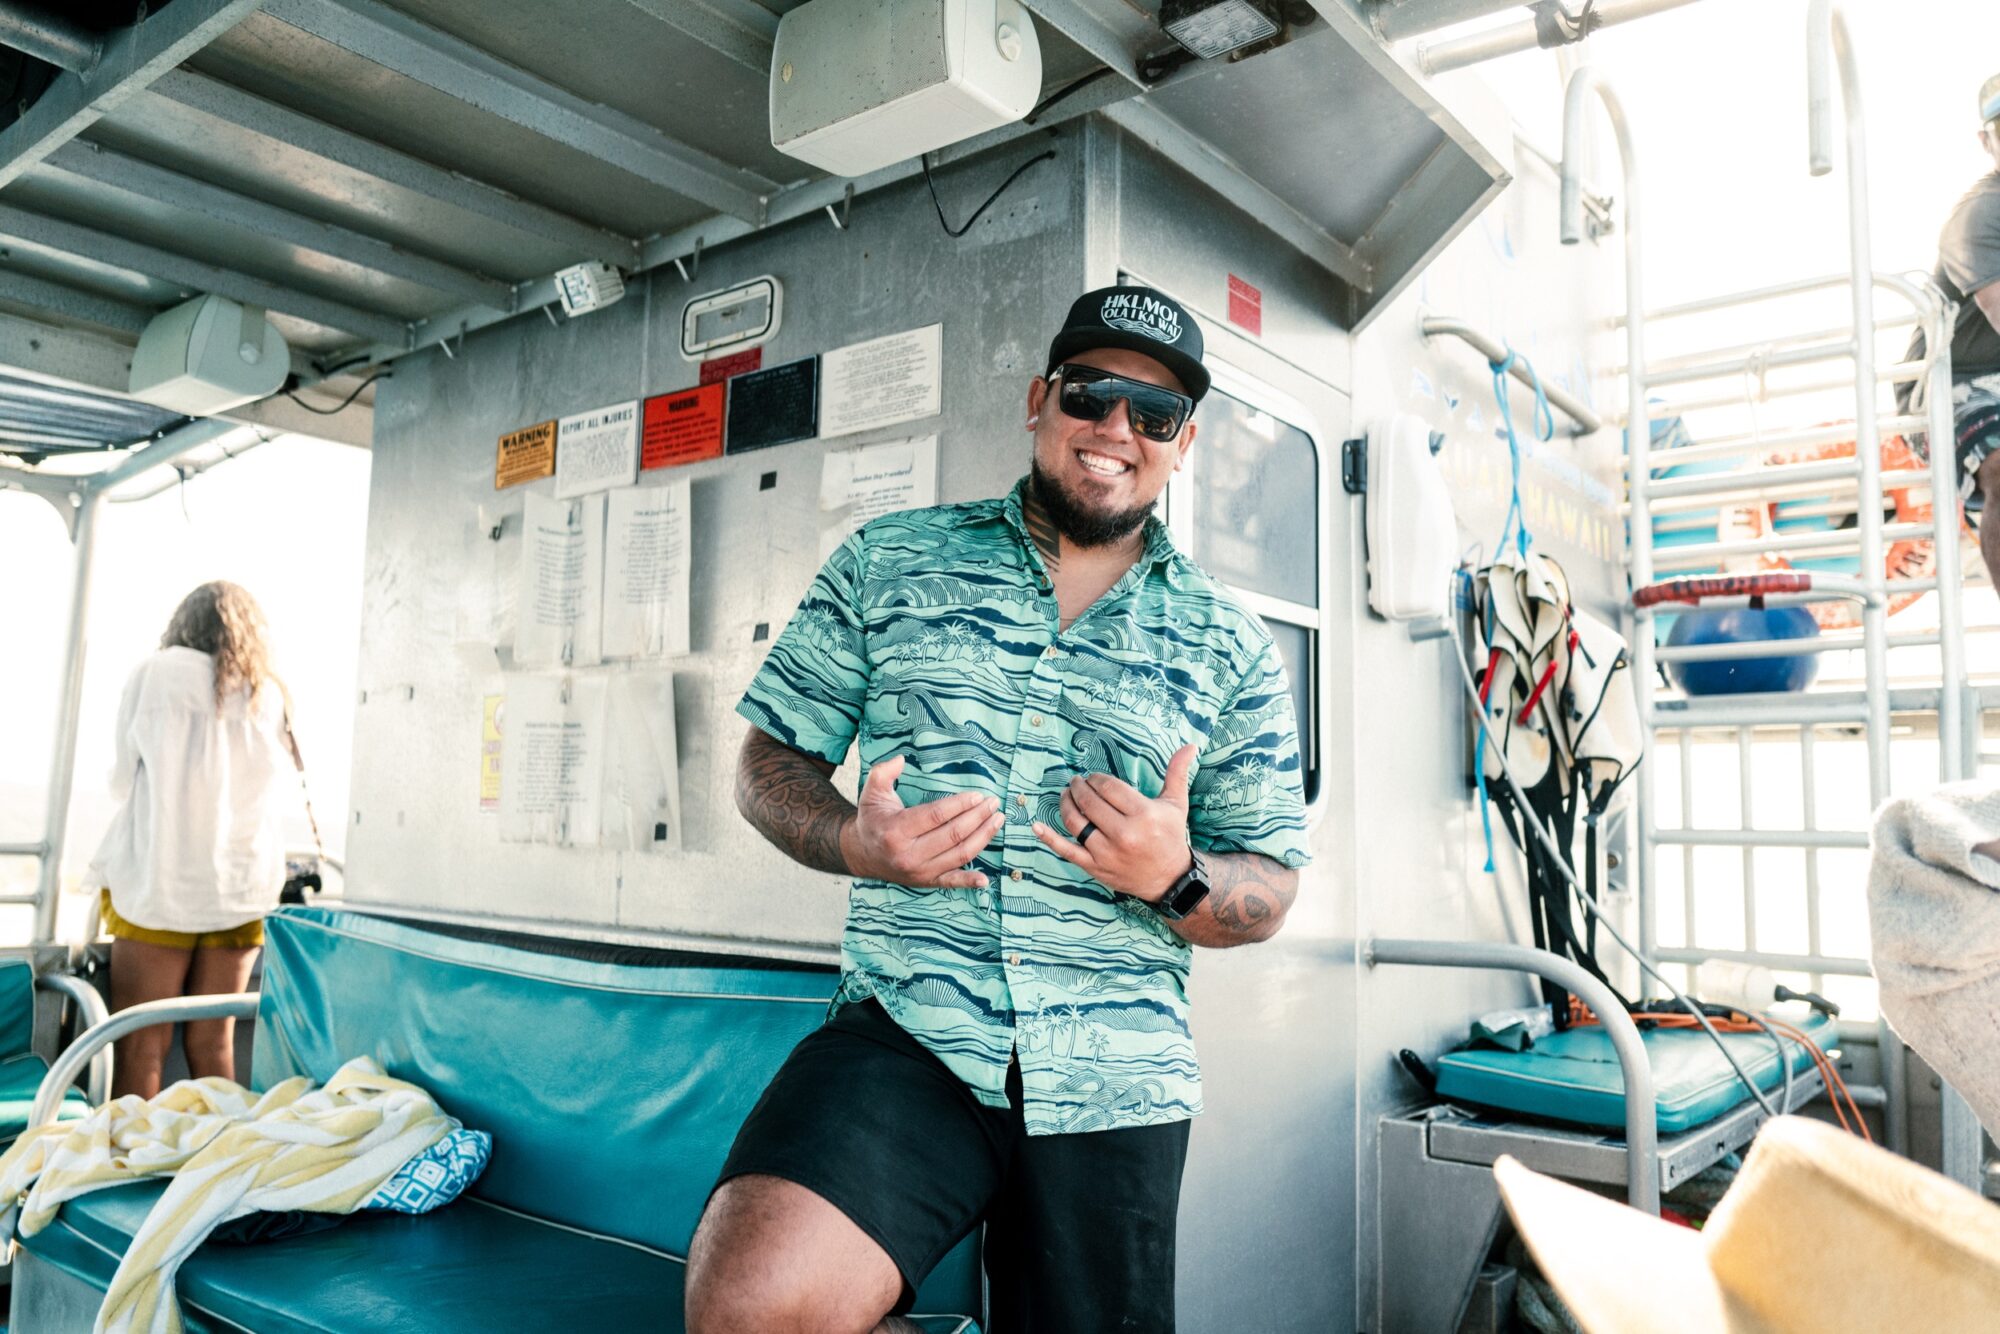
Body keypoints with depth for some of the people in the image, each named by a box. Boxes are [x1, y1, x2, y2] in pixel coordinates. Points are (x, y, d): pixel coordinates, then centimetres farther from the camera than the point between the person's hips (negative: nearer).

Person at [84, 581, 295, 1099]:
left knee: (141, 1046, -1)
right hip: (242, 883, 3)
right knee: (213, 1041, 8)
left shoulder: (158, 672, 2)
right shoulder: (270, 693, 10)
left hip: (158, 876, -3)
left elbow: (124, 778, 10)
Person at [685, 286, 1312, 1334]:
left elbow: (1270, 892, 10)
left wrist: (1175, 878, -13)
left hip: (1113, 1087, 2)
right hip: (904, 1038, -1)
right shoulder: (889, 562, 8)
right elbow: (768, 758, 9)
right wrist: (855, 842, -12)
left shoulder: (1230, 650, 9)